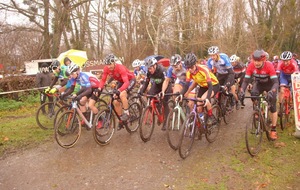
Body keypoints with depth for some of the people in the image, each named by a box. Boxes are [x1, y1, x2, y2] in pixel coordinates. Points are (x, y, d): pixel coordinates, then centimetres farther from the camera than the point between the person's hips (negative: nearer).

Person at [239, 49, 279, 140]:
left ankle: (273, 130, 2)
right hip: (259, 83, 3)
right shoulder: (251, 65, -26)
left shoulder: (269, 65, -33)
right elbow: (246, 80, -23)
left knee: (272, 106, -9)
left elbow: (275, 82, -35)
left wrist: (271, 91, -54)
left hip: (270, 84, -2)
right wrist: (242, 90, -40)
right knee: (253, 94, -29)